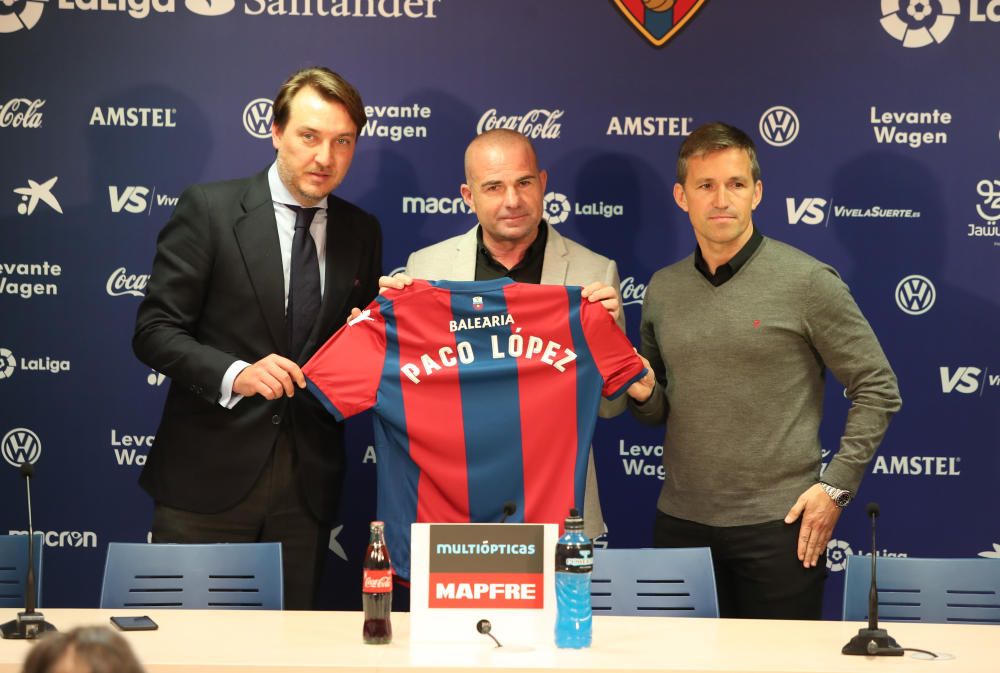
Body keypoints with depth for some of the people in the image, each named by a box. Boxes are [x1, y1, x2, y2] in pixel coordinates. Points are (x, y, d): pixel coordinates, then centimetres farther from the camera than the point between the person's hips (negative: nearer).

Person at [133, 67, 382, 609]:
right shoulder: (208, 209, -4)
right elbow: (154, 331, -7)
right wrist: (234, 375, -22)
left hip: (310, 478, 4)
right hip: (210, 473, -3)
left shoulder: (362, 232, 9)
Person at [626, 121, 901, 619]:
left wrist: (835, 485, -9)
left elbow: (877, 389, -4)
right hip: (680, 522, 4)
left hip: (777, 524, -4)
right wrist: (644, 394, -4)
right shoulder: (662, 289, 9)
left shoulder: (807, 281, -6)